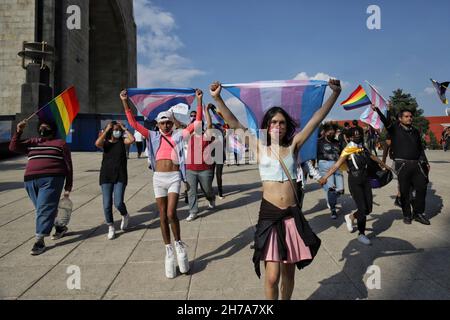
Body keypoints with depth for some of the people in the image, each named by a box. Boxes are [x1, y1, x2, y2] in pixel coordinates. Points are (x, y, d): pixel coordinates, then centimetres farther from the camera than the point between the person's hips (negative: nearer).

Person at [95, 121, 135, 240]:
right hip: (106, 176, 1)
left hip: (120, 176, -1)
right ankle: (111, 227, 20)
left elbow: (132, 139, -17)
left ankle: (125, 215, 23)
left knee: (118, 203, -11)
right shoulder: (105, 142, 5)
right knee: (107, 205, 1)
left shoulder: (122, 141, 5)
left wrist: (124, 129, -6)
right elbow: (97, 143, -19)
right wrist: (106, 130, -11)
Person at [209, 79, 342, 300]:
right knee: (272, 276, -6)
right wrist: (217, 98, -12)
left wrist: (335, 94, -2)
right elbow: (234, 124, -4)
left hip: (293, 215, 3)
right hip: (269, 215, -2)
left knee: (289, 271, 15)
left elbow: (317, 119, 4)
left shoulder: (293, 146, 6)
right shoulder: (260, 147, 2)